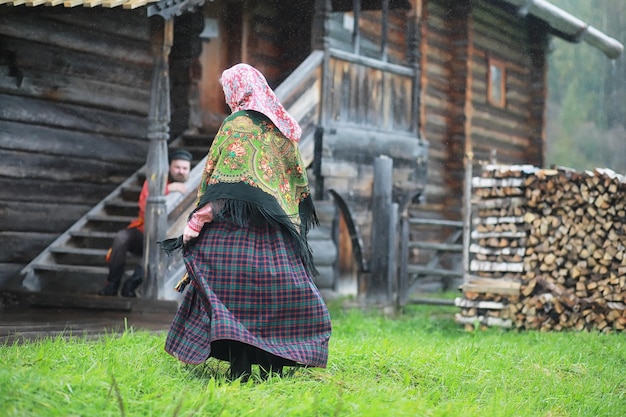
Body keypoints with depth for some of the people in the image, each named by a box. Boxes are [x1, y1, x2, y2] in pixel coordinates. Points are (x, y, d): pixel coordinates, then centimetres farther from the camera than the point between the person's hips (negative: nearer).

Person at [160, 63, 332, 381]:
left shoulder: (238, 125, -7)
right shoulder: (282, 128, 14)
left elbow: (223, 183, -15)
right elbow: (297, 179, 17)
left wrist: (197, 222, -16)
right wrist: (291, 219, 24)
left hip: (237, 224, -7)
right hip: (275, 230, 7)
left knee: (234, 292, -5)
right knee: (272, 293, 8)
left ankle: (241, 369, -8)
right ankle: (271, 364, 9)